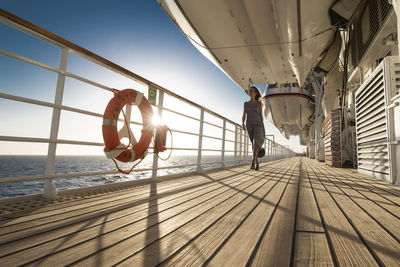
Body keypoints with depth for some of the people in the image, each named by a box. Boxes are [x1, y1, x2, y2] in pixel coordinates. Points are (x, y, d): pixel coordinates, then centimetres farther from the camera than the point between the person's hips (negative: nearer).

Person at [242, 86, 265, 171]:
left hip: (257, 125, -2)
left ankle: (253, 163, -30)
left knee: (256, 142, -23)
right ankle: (257, 163, 18)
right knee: (253, 144, 6)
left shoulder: (259, 103, 5)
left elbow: (261, 116, 5)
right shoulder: (246, 103, 10)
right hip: (249, 125, 2)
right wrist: (243, 124, -14)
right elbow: (244, 116, 5)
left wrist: (262, 128, 1)